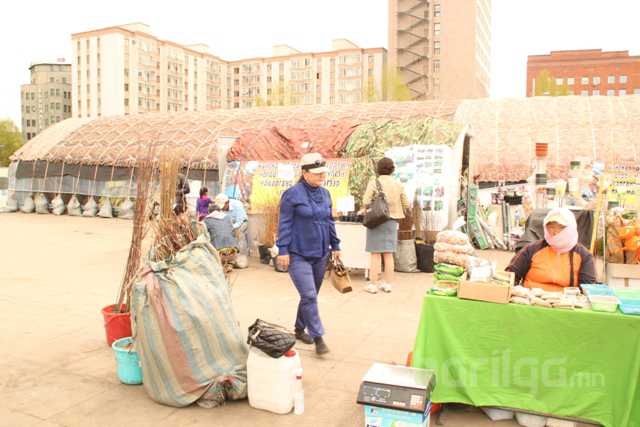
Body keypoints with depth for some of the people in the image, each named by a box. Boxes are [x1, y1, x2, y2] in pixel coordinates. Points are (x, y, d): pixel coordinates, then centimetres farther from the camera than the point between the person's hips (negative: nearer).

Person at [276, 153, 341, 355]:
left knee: (311, 296, 14)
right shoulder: (293, 194, -9)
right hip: (298, 255, -6)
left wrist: (335, 245, 17)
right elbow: (285, 223, -9)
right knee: (309, 296, -12)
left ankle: (300, 329, 31)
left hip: (320, 255, 7)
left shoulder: (325, 194, 10)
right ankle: (318, 338, -4)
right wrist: (283, 250, -12)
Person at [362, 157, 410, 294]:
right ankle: (388, 284, 17)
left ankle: (373, 285, 7)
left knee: (375, 255, 1)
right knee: (389, 255, 11)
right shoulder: (398, 185, 3)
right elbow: (406, 203, 5)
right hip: (391, 222, 4)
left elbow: (365, 202, -15)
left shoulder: (374, 183, -9)